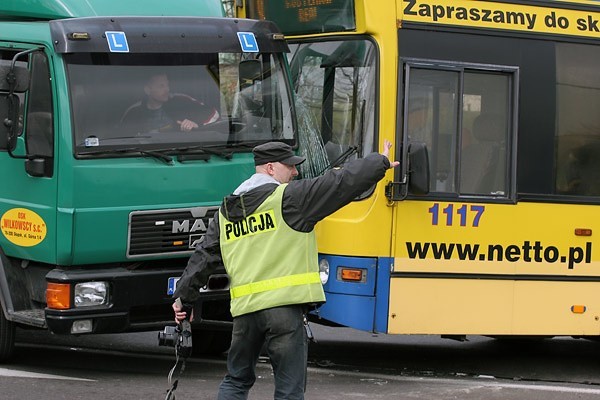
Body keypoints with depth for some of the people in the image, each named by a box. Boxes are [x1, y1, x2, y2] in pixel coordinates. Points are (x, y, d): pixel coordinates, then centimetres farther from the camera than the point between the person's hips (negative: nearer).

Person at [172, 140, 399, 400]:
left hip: (244, 309, 6)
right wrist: (381, 162, 9)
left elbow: (203, 257, 17)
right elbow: (342, 182, -4)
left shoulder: (226, 210, 15)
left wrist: (184, 299, 25)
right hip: (284, 307, -6)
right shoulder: (289, 198, -5)